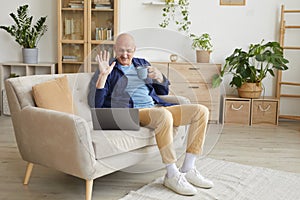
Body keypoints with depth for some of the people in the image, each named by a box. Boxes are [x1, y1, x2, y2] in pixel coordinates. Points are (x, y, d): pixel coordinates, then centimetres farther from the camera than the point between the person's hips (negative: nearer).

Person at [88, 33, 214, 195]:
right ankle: (172, 175, -25)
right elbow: (95, 104, -5)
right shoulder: (108, 70, 8)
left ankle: (187, 170, -8)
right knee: (164, 115, -38)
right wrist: (103, 75, -15)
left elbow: (163, 91, 27)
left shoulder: (142, 64, 24)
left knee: (201, 111, -8)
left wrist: (160, 78, 5)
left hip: (157, 108, 7)